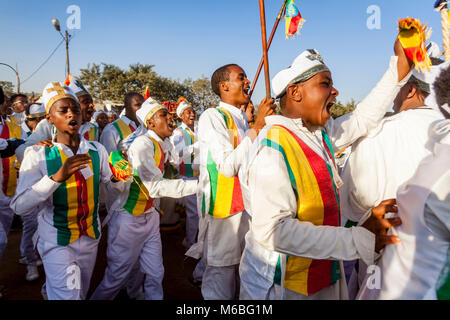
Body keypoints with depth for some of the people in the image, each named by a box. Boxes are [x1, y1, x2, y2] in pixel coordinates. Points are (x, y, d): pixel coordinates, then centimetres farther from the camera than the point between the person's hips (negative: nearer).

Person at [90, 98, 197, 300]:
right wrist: (197, 185, -30)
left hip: (150, 217, 7)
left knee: (155, 274, 11)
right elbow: (156, 186, -29)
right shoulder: (143, 144, -21)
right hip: (129, 219, -7)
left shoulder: (165, 145, 4)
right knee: (116, 278, 6)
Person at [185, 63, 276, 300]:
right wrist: (257, 126, -20)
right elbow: (228, 166, -22)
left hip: (247, 208, 8)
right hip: (223, 212, -8)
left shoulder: (244, 120, 15)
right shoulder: (212, 117, -10)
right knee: (220, 290, 2)